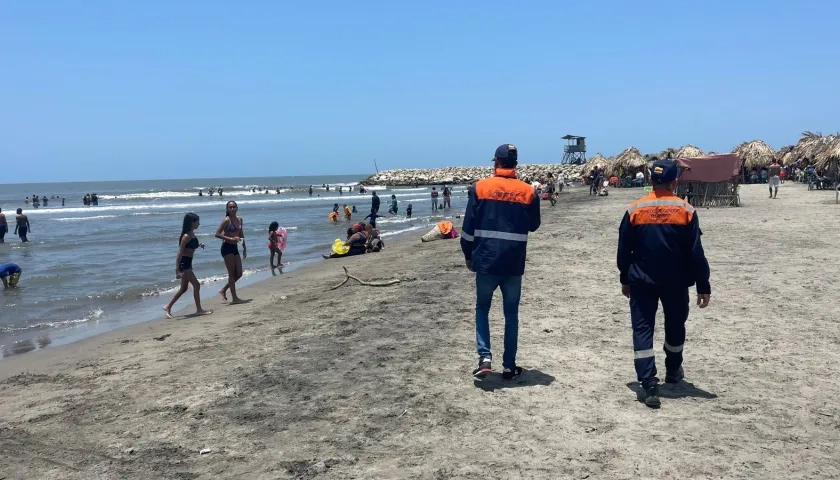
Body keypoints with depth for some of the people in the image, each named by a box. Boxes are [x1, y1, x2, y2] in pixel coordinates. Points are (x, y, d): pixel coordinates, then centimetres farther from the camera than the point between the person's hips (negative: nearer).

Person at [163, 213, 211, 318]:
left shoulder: (192, 234, 9)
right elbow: (180, 253, -20)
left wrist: (199, 245, 7)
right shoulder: (186, 236, -17)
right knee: (196, 285, -5)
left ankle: (168, 307, 22)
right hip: (183, 263, -10)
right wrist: (177, 270, -24)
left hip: (188, 263, 10)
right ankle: (199, 309, 4)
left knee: (184, 288, 14)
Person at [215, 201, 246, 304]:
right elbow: (217, 234, -15)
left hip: (235, 248, 7)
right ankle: (234, 298, 4)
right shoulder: (227, 220, -11)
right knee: (232, 273, -3)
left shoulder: (239, 219, 10)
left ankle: (223, 290, 25)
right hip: (227, 248, -7)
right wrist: (230, 239, -22)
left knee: (239, 274, 8)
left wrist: (244, 248, 19)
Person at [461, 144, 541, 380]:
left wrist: (468, 255, 10)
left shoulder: (479, 188, -3)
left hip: (486, 260, -1)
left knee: (482, 308, 15)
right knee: (511, 313, 11)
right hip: (514, 263, 1)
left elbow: (468, 227, -2)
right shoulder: (528, 192, 0)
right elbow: (534, 225, 13)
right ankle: (509, 366, 14)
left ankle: (485, 357, 2)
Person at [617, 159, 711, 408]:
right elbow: (696, 253, -6)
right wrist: (703, 287, 0)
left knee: (643, 330, 0)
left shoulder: (634, 210, -6)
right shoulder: (686, 210, -7)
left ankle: (649, 386, -9)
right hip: (676, 283, 1)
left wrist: (625, 280, 14)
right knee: (675, 326, 22)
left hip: (642, 281, -1)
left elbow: (624, 250, 1)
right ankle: (673, 371, 40)